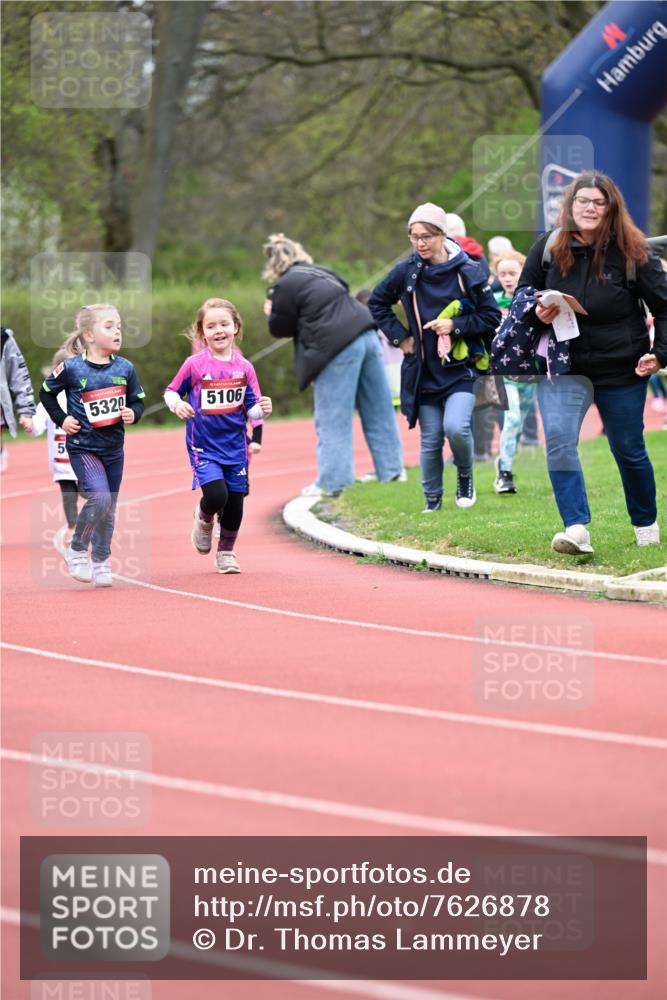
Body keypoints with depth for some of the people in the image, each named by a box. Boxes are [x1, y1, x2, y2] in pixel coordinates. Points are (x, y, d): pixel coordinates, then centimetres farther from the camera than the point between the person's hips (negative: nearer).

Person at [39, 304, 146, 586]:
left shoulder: (125, 368, -1)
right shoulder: (71, 368, -11)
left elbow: (138, 400, 10)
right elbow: (46, 392, 5)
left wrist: (133, 413, -10)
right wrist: (61, 419, -3)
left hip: (113, 448, 5)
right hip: (83, 447, -4)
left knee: (108, 509, 11)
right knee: (99, 497, -21)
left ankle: (101, 562, 26)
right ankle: (77, 550, -1)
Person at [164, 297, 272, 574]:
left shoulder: (244, 368, 0)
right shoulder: (194, 365, -7)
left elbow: (251, 411, 3)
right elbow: (171, 392, 3)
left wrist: (261, 409, -18)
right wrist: (177, 405, -18)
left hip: (235, 447, 3)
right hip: (203, 447, -3)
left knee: (235, 505, 8)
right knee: (216, 495, -21)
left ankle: (226, 553, 32)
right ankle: (203, 519, 16)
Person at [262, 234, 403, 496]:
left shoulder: (285, 286, -2)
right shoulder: (321, 272, 20)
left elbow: (281, 328, 3)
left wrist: (272, 313, 24)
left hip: (337, 348, -8)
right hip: (366, 336, 8)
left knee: (332, 420, -1)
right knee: (378, 411, 12)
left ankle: (332, 481, -1)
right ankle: (391, 469, 17)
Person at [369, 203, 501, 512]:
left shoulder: (468, 272, -6)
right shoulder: (407, 271, 0)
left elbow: (491, 318, -2)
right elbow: (377, 303, 15)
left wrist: (456, 325, -14)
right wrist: (399, 336, 4)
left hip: (460, 368, -2)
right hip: (422, 370, 2)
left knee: (456, 427, -20)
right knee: (430, 440, 5)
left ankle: (465, 476, 9)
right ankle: (432, 500, 21)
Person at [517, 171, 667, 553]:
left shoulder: (631, 252, -7)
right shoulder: (548, 248, -2)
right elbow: (522, 295, 11)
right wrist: (537, 314, -11)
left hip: (621, 369, -1)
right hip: (563, 366, 1)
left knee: (629, 450, 13)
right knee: (559, 440, -21)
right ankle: (576, 529, -25)